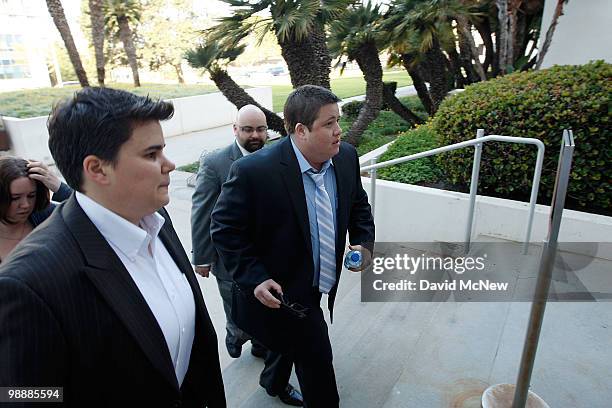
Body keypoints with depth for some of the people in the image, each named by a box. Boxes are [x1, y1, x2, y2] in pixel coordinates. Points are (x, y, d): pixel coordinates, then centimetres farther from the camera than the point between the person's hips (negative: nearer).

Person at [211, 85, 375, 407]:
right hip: (280, 293, -6)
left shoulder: (346, 157, -9)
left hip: (321, 286, 7)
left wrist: (364, 242, -8)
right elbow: (224, 228, -17)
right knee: (318, 360, 2)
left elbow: (358, 204, 8)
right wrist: (253, 278, -22)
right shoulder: (253, 171, -28)